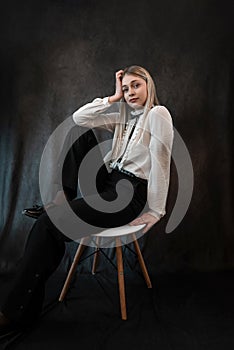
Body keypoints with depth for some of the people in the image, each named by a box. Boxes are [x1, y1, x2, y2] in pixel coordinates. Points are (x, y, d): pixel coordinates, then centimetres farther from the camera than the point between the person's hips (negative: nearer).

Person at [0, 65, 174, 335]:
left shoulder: (157, 113, -4)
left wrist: (155, 211, -14)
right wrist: (114, 98, 8)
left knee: (49, 224, -17)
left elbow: (160, 164, -12)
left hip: (129, 196, -8)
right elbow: (79, 118, 9)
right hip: (109, 186, 8)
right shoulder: (123, 117, 18)